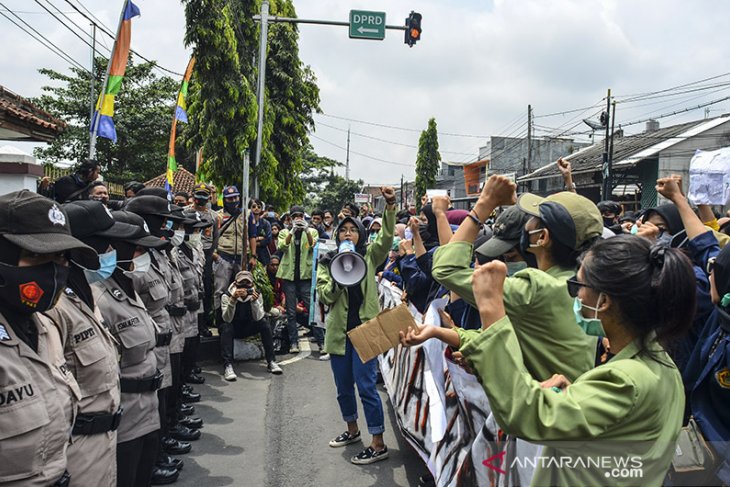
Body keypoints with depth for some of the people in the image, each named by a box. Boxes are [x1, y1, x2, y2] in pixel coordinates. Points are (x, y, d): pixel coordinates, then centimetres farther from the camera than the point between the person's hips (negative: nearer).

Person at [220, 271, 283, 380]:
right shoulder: (227, 296, -18)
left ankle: (271, 361, -19)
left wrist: (254, 301, -38)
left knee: (264, 323, -23)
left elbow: (258, 318, -22)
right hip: (233, 328, -2)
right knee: (226, 327, -34)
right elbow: (227, 319, -31)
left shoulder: (257, 295, -11)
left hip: (248, 328, 2)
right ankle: (228, 365, -38)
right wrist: (233, 299, -43)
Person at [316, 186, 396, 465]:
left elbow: (387, 237, -16)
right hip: (339, 331, 4)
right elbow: (324, 296, -4)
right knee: (343, 386, 16)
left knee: (366, 385, -5)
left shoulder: (369, 257, 1)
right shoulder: (327, 262, 4)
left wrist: (390, 206, -29)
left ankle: (378, 445, 5)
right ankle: (352, 431, 38)